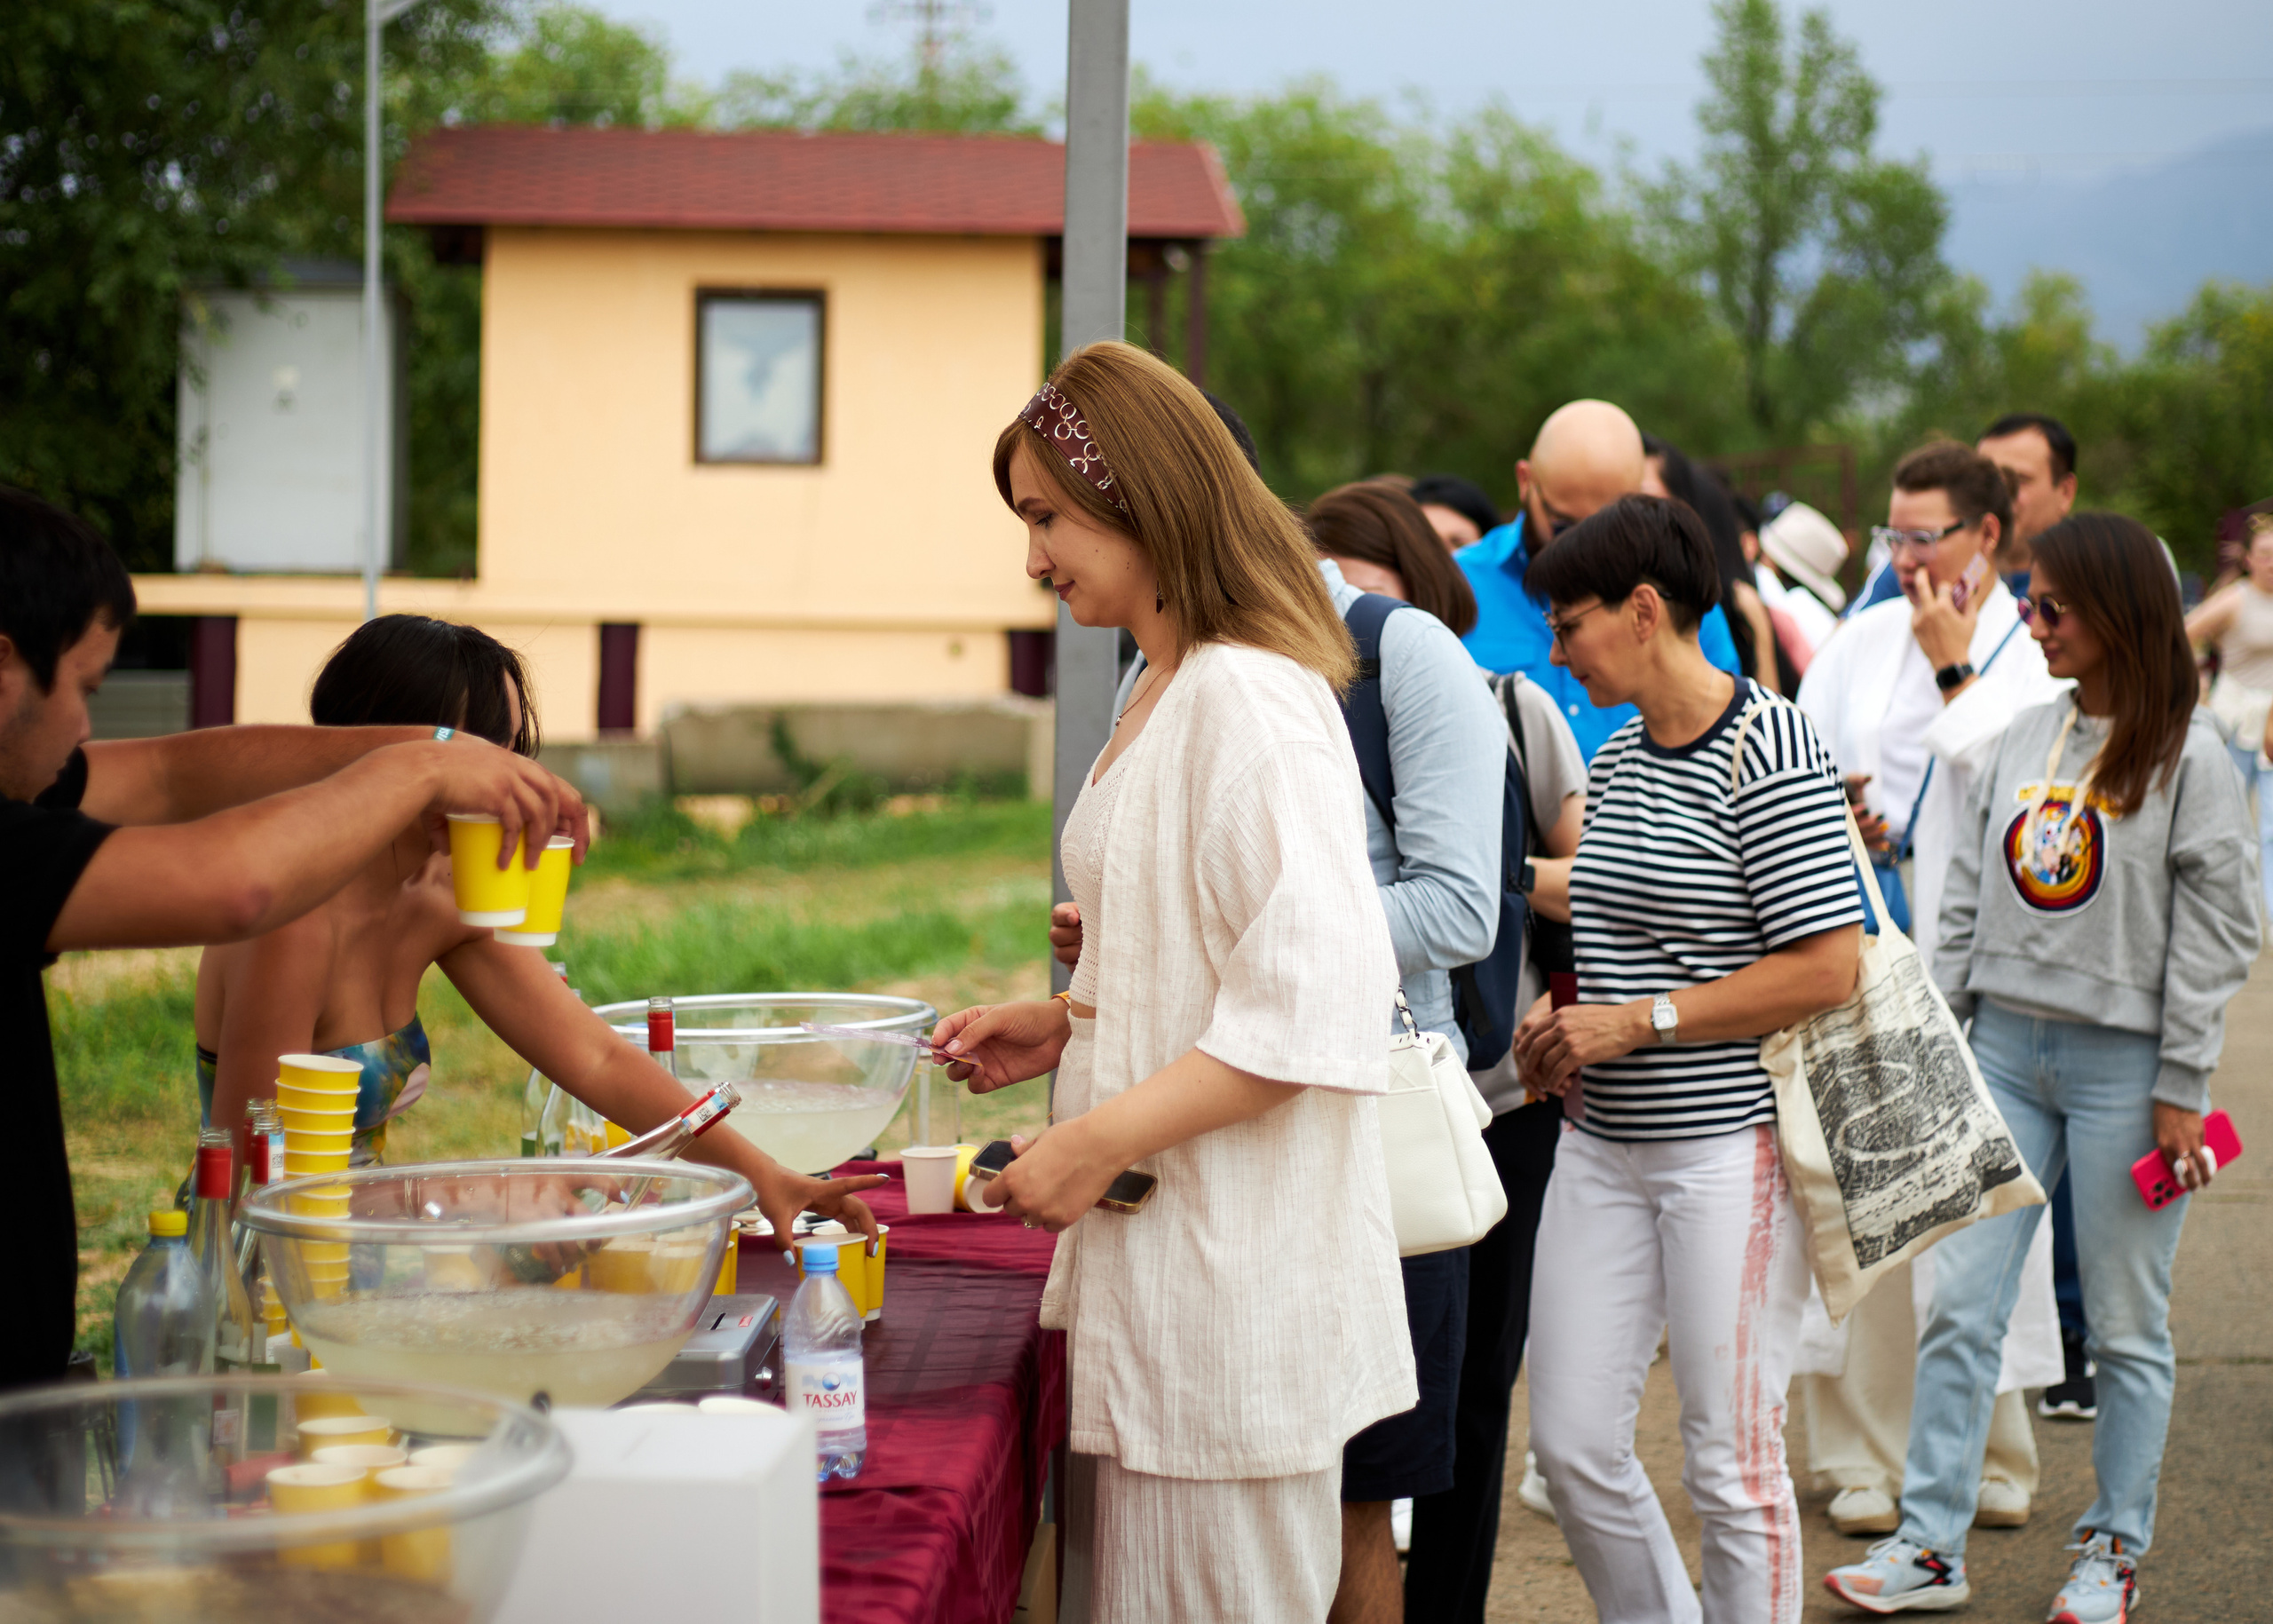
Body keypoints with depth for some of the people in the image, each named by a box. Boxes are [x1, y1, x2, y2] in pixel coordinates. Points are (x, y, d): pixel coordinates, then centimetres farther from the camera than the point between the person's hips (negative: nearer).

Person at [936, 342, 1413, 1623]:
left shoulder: (1251, 701, -16)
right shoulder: (1168, 694, 16)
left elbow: (1312, 1006, -24)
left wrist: (1098, 1142, -21)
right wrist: (1071, 1024, 12)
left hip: (1233, 1269, -10)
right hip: (1160, 1266, 10)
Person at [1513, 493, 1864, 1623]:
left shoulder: (1769, 751, -13)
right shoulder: (1617, 756, 12)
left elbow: (1827, 969, -18)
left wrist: (1637, 1022, -16)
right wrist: (1569, 1026, 5)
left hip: (1731, 1142, -8)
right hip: (1606, 1143, 8)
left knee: (1731, 1463, 0)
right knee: (1571, 1442, 7)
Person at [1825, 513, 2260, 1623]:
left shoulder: (2187, 757, -7)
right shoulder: (2020, 740, 9)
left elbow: (2214, 935, -8)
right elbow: (1968, 898, 13)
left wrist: (2181, 1090, -10)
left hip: (2123, 1064, -5)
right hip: (2007, 1046, 5)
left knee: (2125, 1324, 5)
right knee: (1960, 1307, 1)